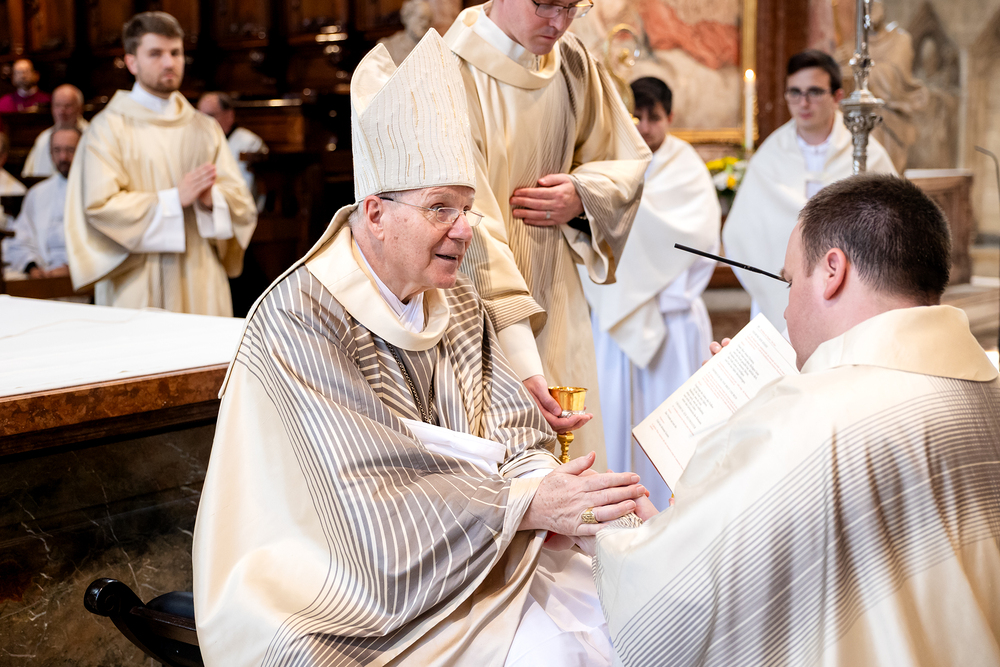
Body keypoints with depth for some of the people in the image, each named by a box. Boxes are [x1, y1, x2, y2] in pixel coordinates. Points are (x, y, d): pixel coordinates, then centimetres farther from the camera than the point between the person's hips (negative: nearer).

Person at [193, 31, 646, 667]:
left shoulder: (457, 303, 6)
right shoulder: (298, 319, -18)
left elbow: (514, 428, 3)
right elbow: (372, 495, -24)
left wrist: (543, 487, -20)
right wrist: (528, 504, -27)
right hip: (352, 579, -7)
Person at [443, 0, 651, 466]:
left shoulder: (573, 62, 3)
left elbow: (629, 162, 17)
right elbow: (468, 227, -25)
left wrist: (583, 194, -7)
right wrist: (519, 363, -32)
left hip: (554, 305, 6)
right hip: (478, 316, -5)